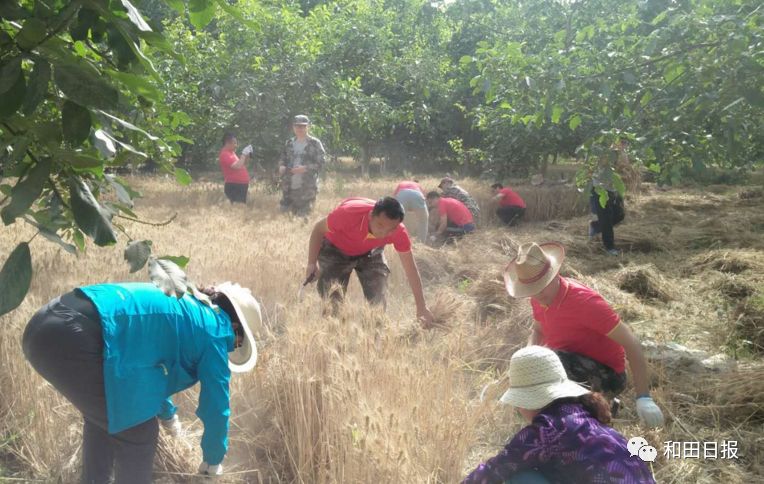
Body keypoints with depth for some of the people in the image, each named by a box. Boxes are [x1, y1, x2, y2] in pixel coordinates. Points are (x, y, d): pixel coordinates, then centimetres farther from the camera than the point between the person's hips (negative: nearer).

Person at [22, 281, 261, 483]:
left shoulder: (183, 308, 30)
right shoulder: (214, 330, 6)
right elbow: (216, 405, 11)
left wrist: (167, 414, 63)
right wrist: (213, 461, 29)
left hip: (46, 324, 10)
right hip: (73, 337, -10)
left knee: (103, 414, 31)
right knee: (138, 432, 7)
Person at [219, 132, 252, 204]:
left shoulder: (231, 153, 18)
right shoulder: (225, 154, -12)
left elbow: (241, 165, 24)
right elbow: (237, 166, -23)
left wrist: (247, 156, 9)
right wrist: (244, 154, -15)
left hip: (241, 185, 10)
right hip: (233, 186, -10)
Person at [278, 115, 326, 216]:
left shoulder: (315, 143, -3)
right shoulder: (289, 143, 13)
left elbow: (320, 163, -8)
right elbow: (283, 159, 22)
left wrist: (305, 168, -21)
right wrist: (281, 166, -2)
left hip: (307, 188, -5)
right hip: (289, 187, 5)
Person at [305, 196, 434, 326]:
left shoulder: (399, 231, -32)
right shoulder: (350, 213, -41)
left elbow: (411, 268, -21)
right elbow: (319, 229, -22)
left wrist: (422, 307, -22)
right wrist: (312, 263, -28)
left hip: (370, 252, 2)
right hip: (335, 250, -2)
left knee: (377, 299, -3)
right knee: (332, 298, -10)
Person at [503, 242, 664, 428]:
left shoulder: (585, 301, -28)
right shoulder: (540, 298, -6)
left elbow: (631, 344, -27)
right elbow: (537, 331, 13)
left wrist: (643, 398, -34)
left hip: (606, 376, -8)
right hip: (576, 365, 8)